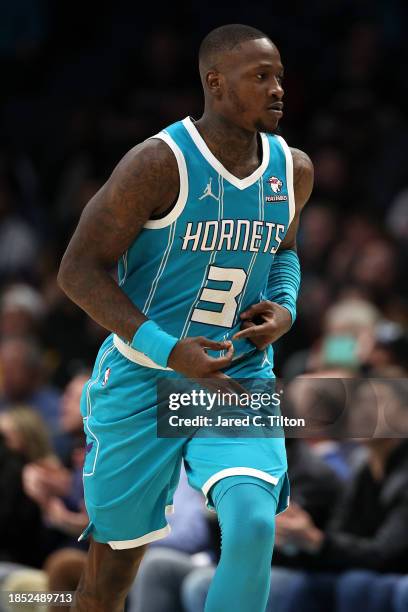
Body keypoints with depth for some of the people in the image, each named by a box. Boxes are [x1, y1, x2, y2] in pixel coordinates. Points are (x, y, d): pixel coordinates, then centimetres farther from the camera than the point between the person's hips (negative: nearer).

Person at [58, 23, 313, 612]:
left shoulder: (293, 169, 0)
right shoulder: (161, 163, -19)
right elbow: (79, 270, -18)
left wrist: (284, 309, -2)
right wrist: (171, 353, -26)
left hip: (240, 381, 3)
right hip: (142, 382, -3)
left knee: (253, 524, -24)